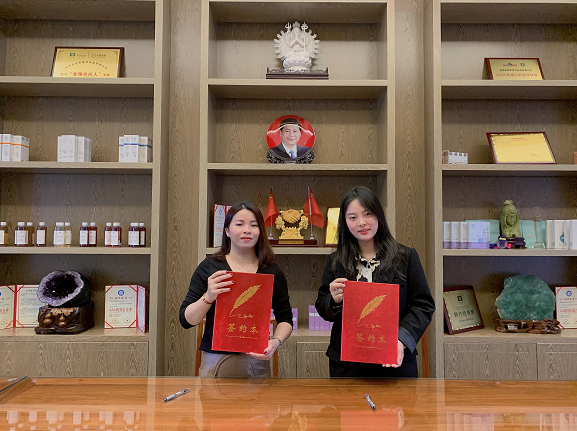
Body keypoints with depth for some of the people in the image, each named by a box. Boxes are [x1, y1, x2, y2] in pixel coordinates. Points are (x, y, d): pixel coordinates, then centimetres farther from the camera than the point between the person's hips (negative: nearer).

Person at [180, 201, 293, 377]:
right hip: (215, 362, -1)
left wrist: (276, 342, -12)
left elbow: (285, 318, 9)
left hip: (256, 363, 1)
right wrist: (208, 297, -22)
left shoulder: (272, 272, 2)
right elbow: (186, 320, -4)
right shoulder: (209, 267, -1)